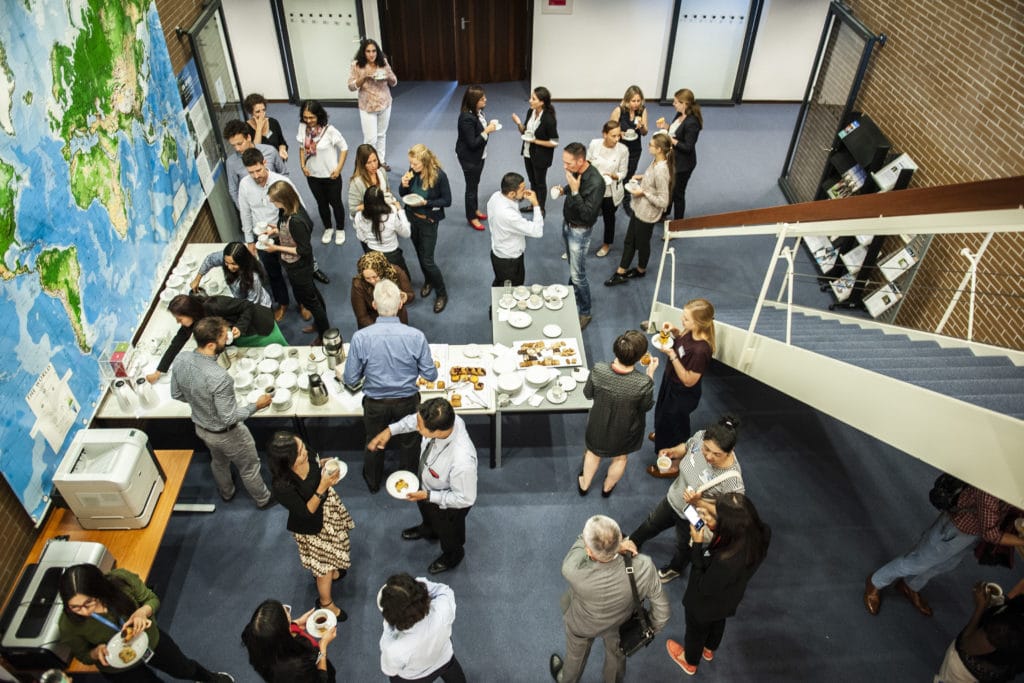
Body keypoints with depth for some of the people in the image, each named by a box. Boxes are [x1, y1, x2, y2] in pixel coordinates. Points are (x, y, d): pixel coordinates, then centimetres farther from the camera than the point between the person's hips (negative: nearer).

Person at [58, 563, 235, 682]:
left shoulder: (122, 579, -36)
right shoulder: (68, 625, -35)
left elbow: (153, 599, -16)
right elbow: (82, 655, -13)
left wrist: (142, 612, -38)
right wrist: (97, 652, -36)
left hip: (150, 639, 2)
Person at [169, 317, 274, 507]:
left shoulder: (180, 361, -20)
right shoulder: (219, 378, -41)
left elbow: (177, 395, -2)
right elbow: (229, 418, -29)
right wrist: (256, 405, -16)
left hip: (201, 428, 6)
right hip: (226, 434, -6)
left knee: (218, 461, 35)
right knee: (249, 467, 22)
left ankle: (226, 493, 61)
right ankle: (263, 500, 47)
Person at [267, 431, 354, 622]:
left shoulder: (306, 458, -25)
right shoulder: (282, 486, -41)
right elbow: (306, 512, -28)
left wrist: (323, 466, -18)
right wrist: (323, 487, -37)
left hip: (327, 507, 6)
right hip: (312, 526, -6)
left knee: (331, 549, 34)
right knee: (324, 566, 18)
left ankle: (331, 572, 66)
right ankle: (325, 602, 47)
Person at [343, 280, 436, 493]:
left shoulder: (360, 337, -24)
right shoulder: (416, 336, -24)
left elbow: (351, 379, -14)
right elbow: (430, 375, -13)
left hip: (375, 403, 0)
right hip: (407, 401, 0)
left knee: (374, 444, 27)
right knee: (408, 443, 27)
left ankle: (373, 483, 52)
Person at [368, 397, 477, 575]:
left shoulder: (462, 462, -50)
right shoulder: (442, 419, -33)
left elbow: (465, 499, -30)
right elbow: (416, 419, -8)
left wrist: (428, 496, -27)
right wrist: (390, 430, -16)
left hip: (447, 505, -6)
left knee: (447, 533, 29)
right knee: (424, 508, 39)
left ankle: (453, 555, 65)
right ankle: (428, 530, 74)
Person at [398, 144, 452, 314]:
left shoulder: (439, 175, -22)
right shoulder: (412, 171, -11)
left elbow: (447, 201, -13)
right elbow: (403, 194, 2)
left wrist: (426, 203, -25)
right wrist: (404, 185, -20)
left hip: (428, 222, -5)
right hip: (412, 218, 5)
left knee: (427, 260, -2)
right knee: (420, 254, 21)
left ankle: (442, 294, 17)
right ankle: (428, 281, 46)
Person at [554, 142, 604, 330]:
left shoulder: (595, 182, -32)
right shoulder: (576, 171, -9)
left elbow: (587, 215, -31)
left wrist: (575, 192, -34)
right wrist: (564, 190, -4)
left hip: (580, 231, -7)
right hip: (567, 223, 8)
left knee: (578, 275, 0)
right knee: (572, 266, 25)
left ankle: (585, 313, 17)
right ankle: (572, 295, 46)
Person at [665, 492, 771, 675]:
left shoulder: (726, 562, -49)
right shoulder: (761, 533, -31)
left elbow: (703, 588, -28)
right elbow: (731, 538, -7)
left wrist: (697, 545, -29)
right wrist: (713, 525, -21)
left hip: (705, 606, -5)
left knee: (696, 631, 28)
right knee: (717, 623, 37)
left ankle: (690, 662, 59)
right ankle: (709, 650, 68)